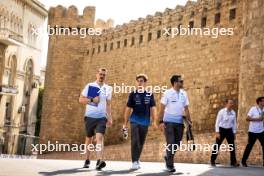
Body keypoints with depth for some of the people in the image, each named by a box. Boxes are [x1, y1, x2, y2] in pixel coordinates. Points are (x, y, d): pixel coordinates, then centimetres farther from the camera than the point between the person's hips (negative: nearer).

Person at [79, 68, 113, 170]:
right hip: (89, 116, 0)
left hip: (102, 117, 0)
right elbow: (81, 99, -1)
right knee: (89, 138, 12)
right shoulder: (89, 86, 0)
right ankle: (87, 160, 28)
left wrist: (110, 118, 7)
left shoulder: (108, 88, 7)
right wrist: (92, 100, -16)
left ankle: (99, 161, -29)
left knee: (100, 137, -18)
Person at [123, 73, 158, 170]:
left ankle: (137, 159, 29)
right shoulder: (133, 94, 1)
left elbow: (153, 108, 4)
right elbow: (128, 109, 6)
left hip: (145, 122, 2)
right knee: (135, 142, -12)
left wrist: (154, 121, -6)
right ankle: (134, 162, -10)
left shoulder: (150, 95, 4)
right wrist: (125, 122, 6)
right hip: (134, 121, -2)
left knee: (141, 143, 12)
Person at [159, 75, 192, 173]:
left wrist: (189, 121, 4)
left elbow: (186, 109, 11)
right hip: (169, 121, -4)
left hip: (179, 122, 5)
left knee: (177, 143, 8)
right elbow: (162, 108, -6)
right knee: (170, 143, -5)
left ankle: (168, 157, 34)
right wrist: (161, 121, -13)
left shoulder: (184, 94, 7)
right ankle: (170, 165, 5)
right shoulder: (167, 93, -6)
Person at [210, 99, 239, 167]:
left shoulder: (233, 113, 3)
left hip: (229, 130, 4)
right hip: (222, 129, -4)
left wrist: (234, 133, 9)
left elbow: (234, 123, 11)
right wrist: (217, 132, -14)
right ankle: (212, 161, 14)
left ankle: (233, 162, 6)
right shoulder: (221, 112, -10)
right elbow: (217, 122, -9)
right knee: (217, 145, 3)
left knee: (232, 146, -1)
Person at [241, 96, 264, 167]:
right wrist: (257, 119, -20)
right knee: (249, 146, 2)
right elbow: (248, 118, -14)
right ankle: (243, 161, 15)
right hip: (253, 131, -4)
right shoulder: (253, 109, -10)